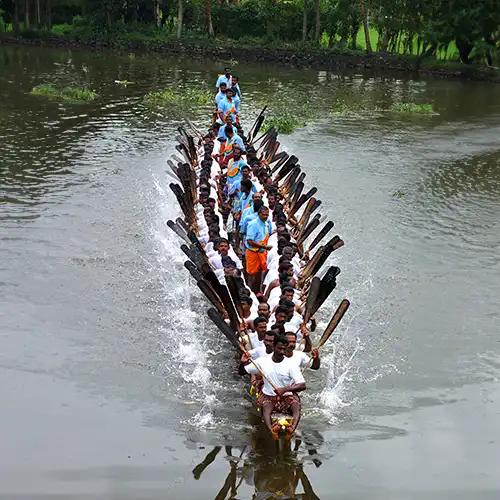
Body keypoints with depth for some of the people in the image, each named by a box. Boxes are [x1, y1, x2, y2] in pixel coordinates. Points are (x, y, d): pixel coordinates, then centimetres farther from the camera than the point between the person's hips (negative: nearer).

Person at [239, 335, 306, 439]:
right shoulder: (263, 361, 0)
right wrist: (242, 363, -15)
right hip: (268, 396, 1)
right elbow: (241, 372, 9)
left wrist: (285, 389, -29)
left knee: (296, 403, -33)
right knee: (265, 406, -33)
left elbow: (302, 385, -15)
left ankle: (291, 429, -56)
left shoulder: (291, 365, -7)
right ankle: (272, 431, -57)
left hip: (287, 396, -1)